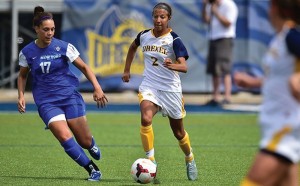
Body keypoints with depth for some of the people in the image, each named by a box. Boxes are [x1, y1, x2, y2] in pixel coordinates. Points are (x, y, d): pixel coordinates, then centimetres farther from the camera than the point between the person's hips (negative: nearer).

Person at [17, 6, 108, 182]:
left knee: (85, 141, 1)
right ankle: (93, 170, -11)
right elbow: (23, 75, 16)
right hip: (46, 102, 0)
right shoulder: (27, 52, -1)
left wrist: (97, 88, -11)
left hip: (70, 96, 0)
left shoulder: (63, 47, -6)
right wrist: (21, 96, 2)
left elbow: (84, 67, 0)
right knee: (65, 137, -22)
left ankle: (92, 146, 41)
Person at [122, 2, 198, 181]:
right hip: (149, 86, 2)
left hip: (171, 89, -2)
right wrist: (127, 70, 21)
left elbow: (184, 67, -26)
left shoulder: (174, 40, -15)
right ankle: (151, 160, -19)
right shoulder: (144, 36, -2)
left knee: (178, 132, 12)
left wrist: (173, 65, -47)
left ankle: (190, 160, 40)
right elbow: (133, 47, 22)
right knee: (145, 119, -28)